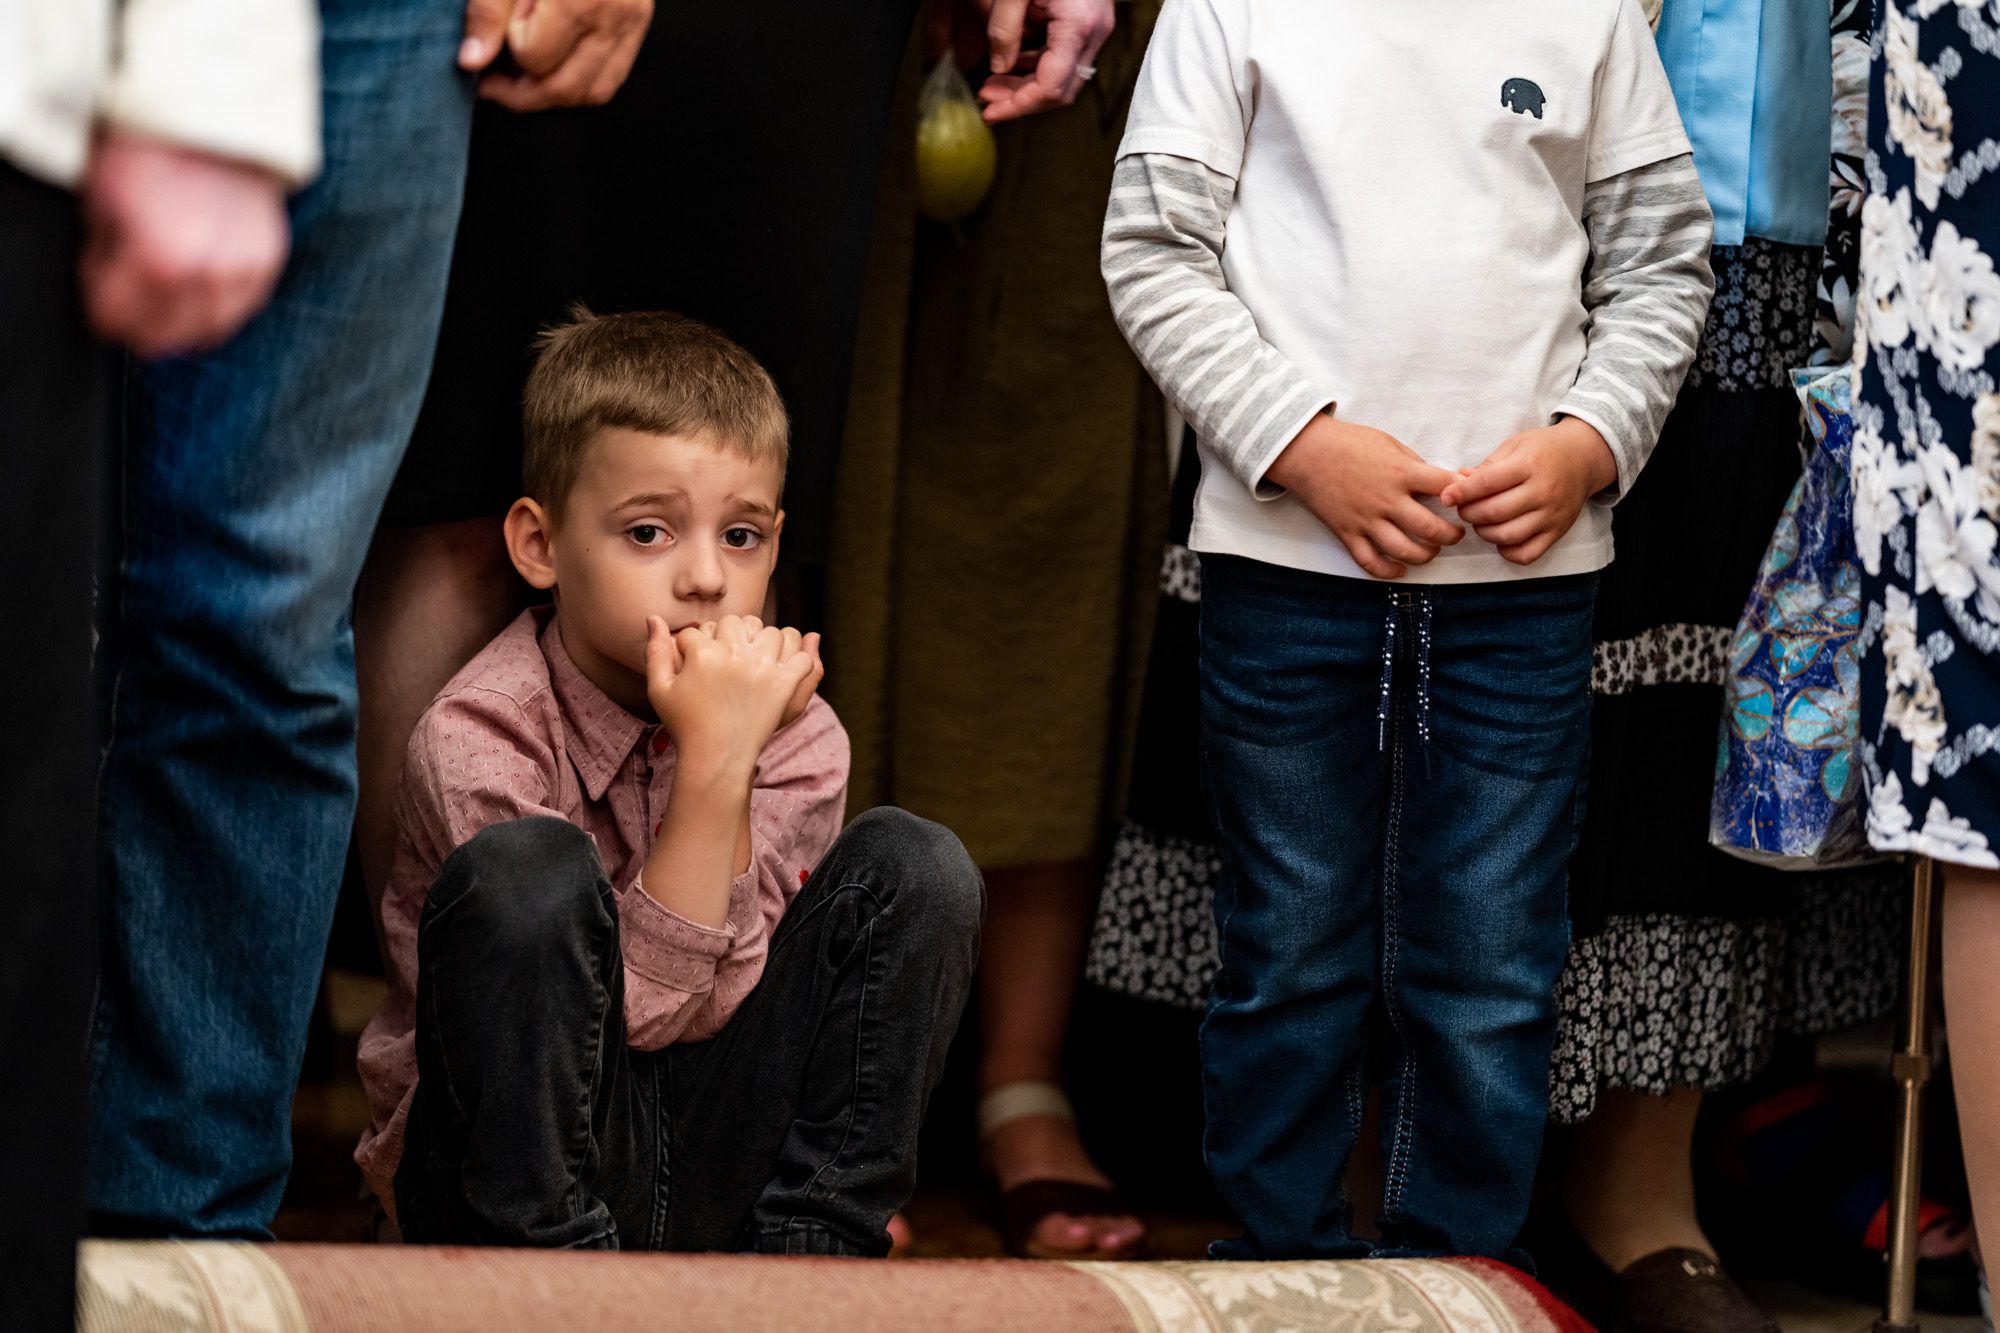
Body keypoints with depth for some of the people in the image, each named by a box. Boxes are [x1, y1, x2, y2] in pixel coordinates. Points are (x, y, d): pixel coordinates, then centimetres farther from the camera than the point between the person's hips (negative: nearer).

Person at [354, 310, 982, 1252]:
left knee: (916, 868, -11)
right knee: (524, 867, -30)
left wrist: (732, 749, -22)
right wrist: (713, 761, -28)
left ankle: (808, 1247, -9)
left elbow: (714, 1004, -14)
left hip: (709, 1196, 4)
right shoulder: (474, 740, -17)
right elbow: (644, 1005, -21)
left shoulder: (795, 736, -2)